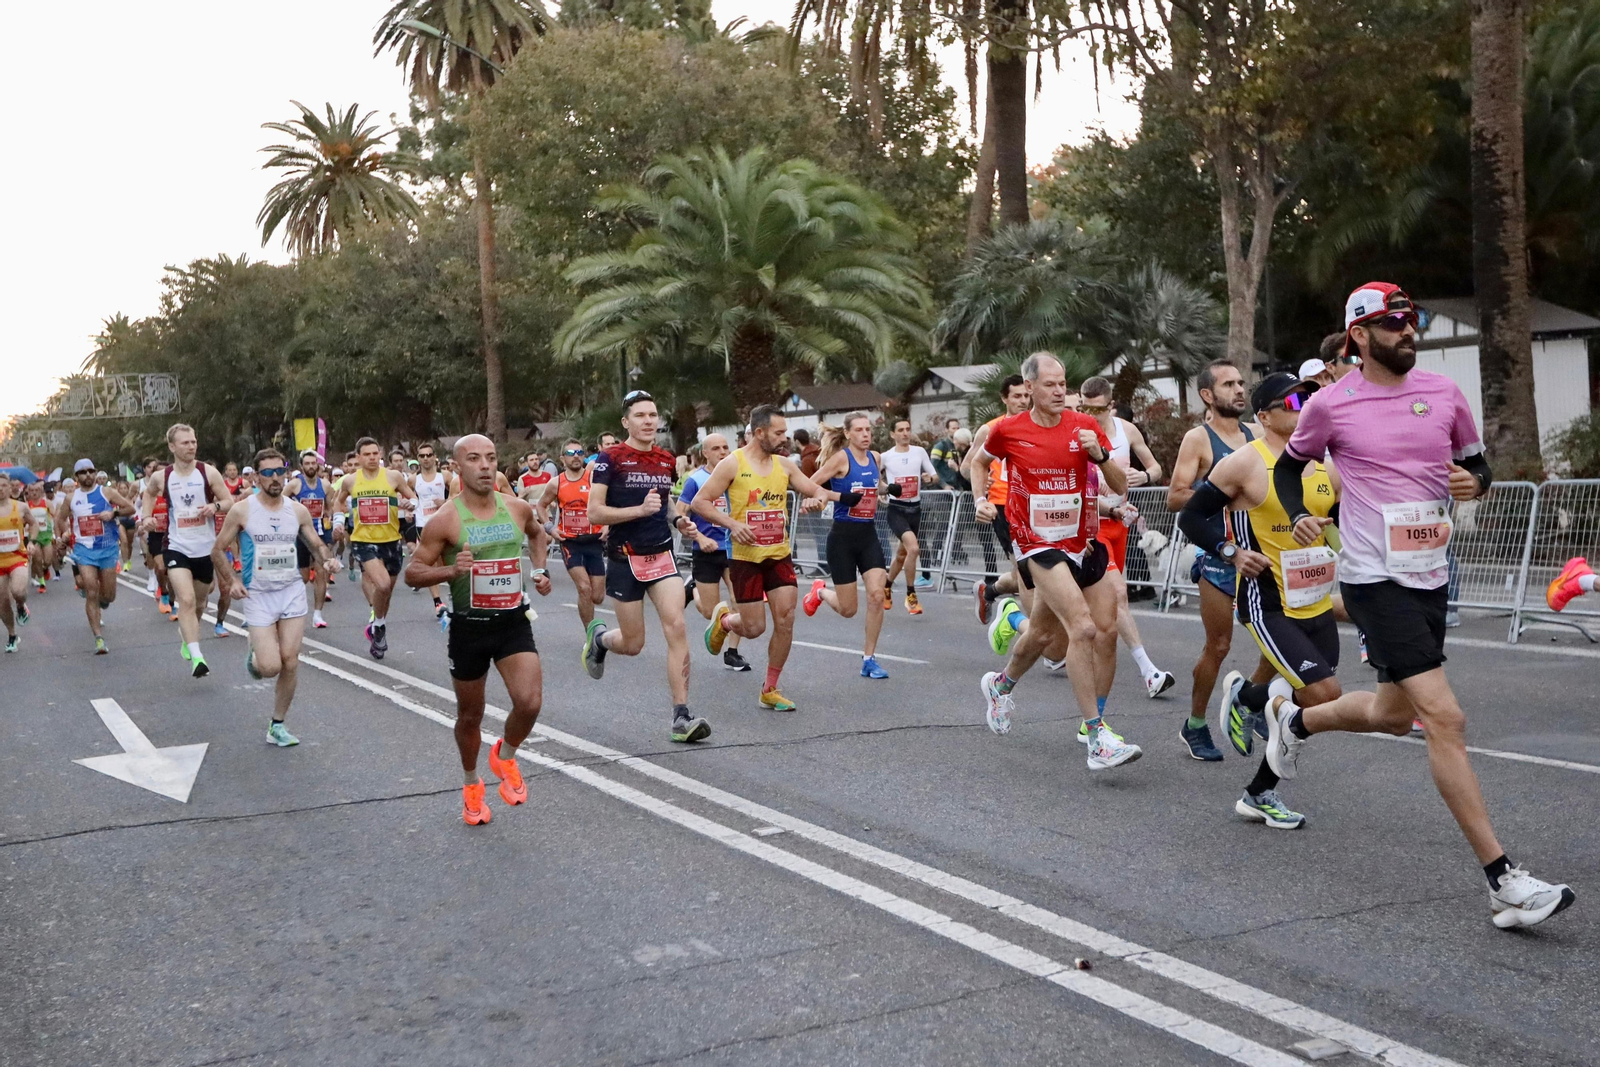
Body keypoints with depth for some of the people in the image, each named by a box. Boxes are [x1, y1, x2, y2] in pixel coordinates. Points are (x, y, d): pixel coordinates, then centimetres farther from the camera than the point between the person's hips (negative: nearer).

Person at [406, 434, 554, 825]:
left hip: (513, 622, 2)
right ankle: (472, 785, 39)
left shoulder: (518, 508, -1)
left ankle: (505, 755, 15)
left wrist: (540, 570, 9)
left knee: (529, 701, -17)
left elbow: (537, 533, 23)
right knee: (470, 715, 12)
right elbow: (412, 574, -9)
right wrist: (451, 570, -26)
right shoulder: (445, 520, -13)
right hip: (469, 627, -2)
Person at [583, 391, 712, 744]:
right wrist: (640, 510, -25)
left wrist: (679, 521, 5)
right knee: (633, 644, 4)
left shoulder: (666, 460, 9)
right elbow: (594, 513, -15)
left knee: (676, 628, -13)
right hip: (625, 559, -4)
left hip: (662, 555, 4)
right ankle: (597, 636, 41)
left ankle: (681, 717, -10)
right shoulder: (610, 459, -9)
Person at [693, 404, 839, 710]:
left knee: (785, 621, -4)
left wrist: (819, 497, -15)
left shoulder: (785, 465, 6)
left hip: (779, 556, 5)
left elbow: (817, 490, 10)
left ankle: (770, 691, 11)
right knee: (754, 628, -3)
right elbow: (699, 502, -8)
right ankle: (722, 619, 33)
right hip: (745, 557, -4)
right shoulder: (733, 464, -9)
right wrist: (731, 523, -21)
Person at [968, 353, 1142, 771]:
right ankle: (1097, 738, -21)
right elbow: (980, 461, 18)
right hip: (1037, 544, -5)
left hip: (1081, 542, 5)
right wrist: (981, 501, 3)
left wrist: (1099, 455, -18)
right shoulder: (1007, 430, -4)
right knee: (1083, 628, -21)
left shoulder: (1085, 426, 0)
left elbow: (1121, 487, -2)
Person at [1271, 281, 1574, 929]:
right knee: (1445, 718, -14)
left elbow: (1476, 463, 17)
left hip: (1431, 577, 6)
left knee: (1395, 714, 19)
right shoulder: (1331, 405, -5)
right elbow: (1289, 466, 11)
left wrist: (1474, 481, -6)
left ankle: (1292, 720, 49)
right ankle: (1503, 881, -11)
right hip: (1375, 579, -6)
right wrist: (1299, 515, -7)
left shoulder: (1444, 394, 6)